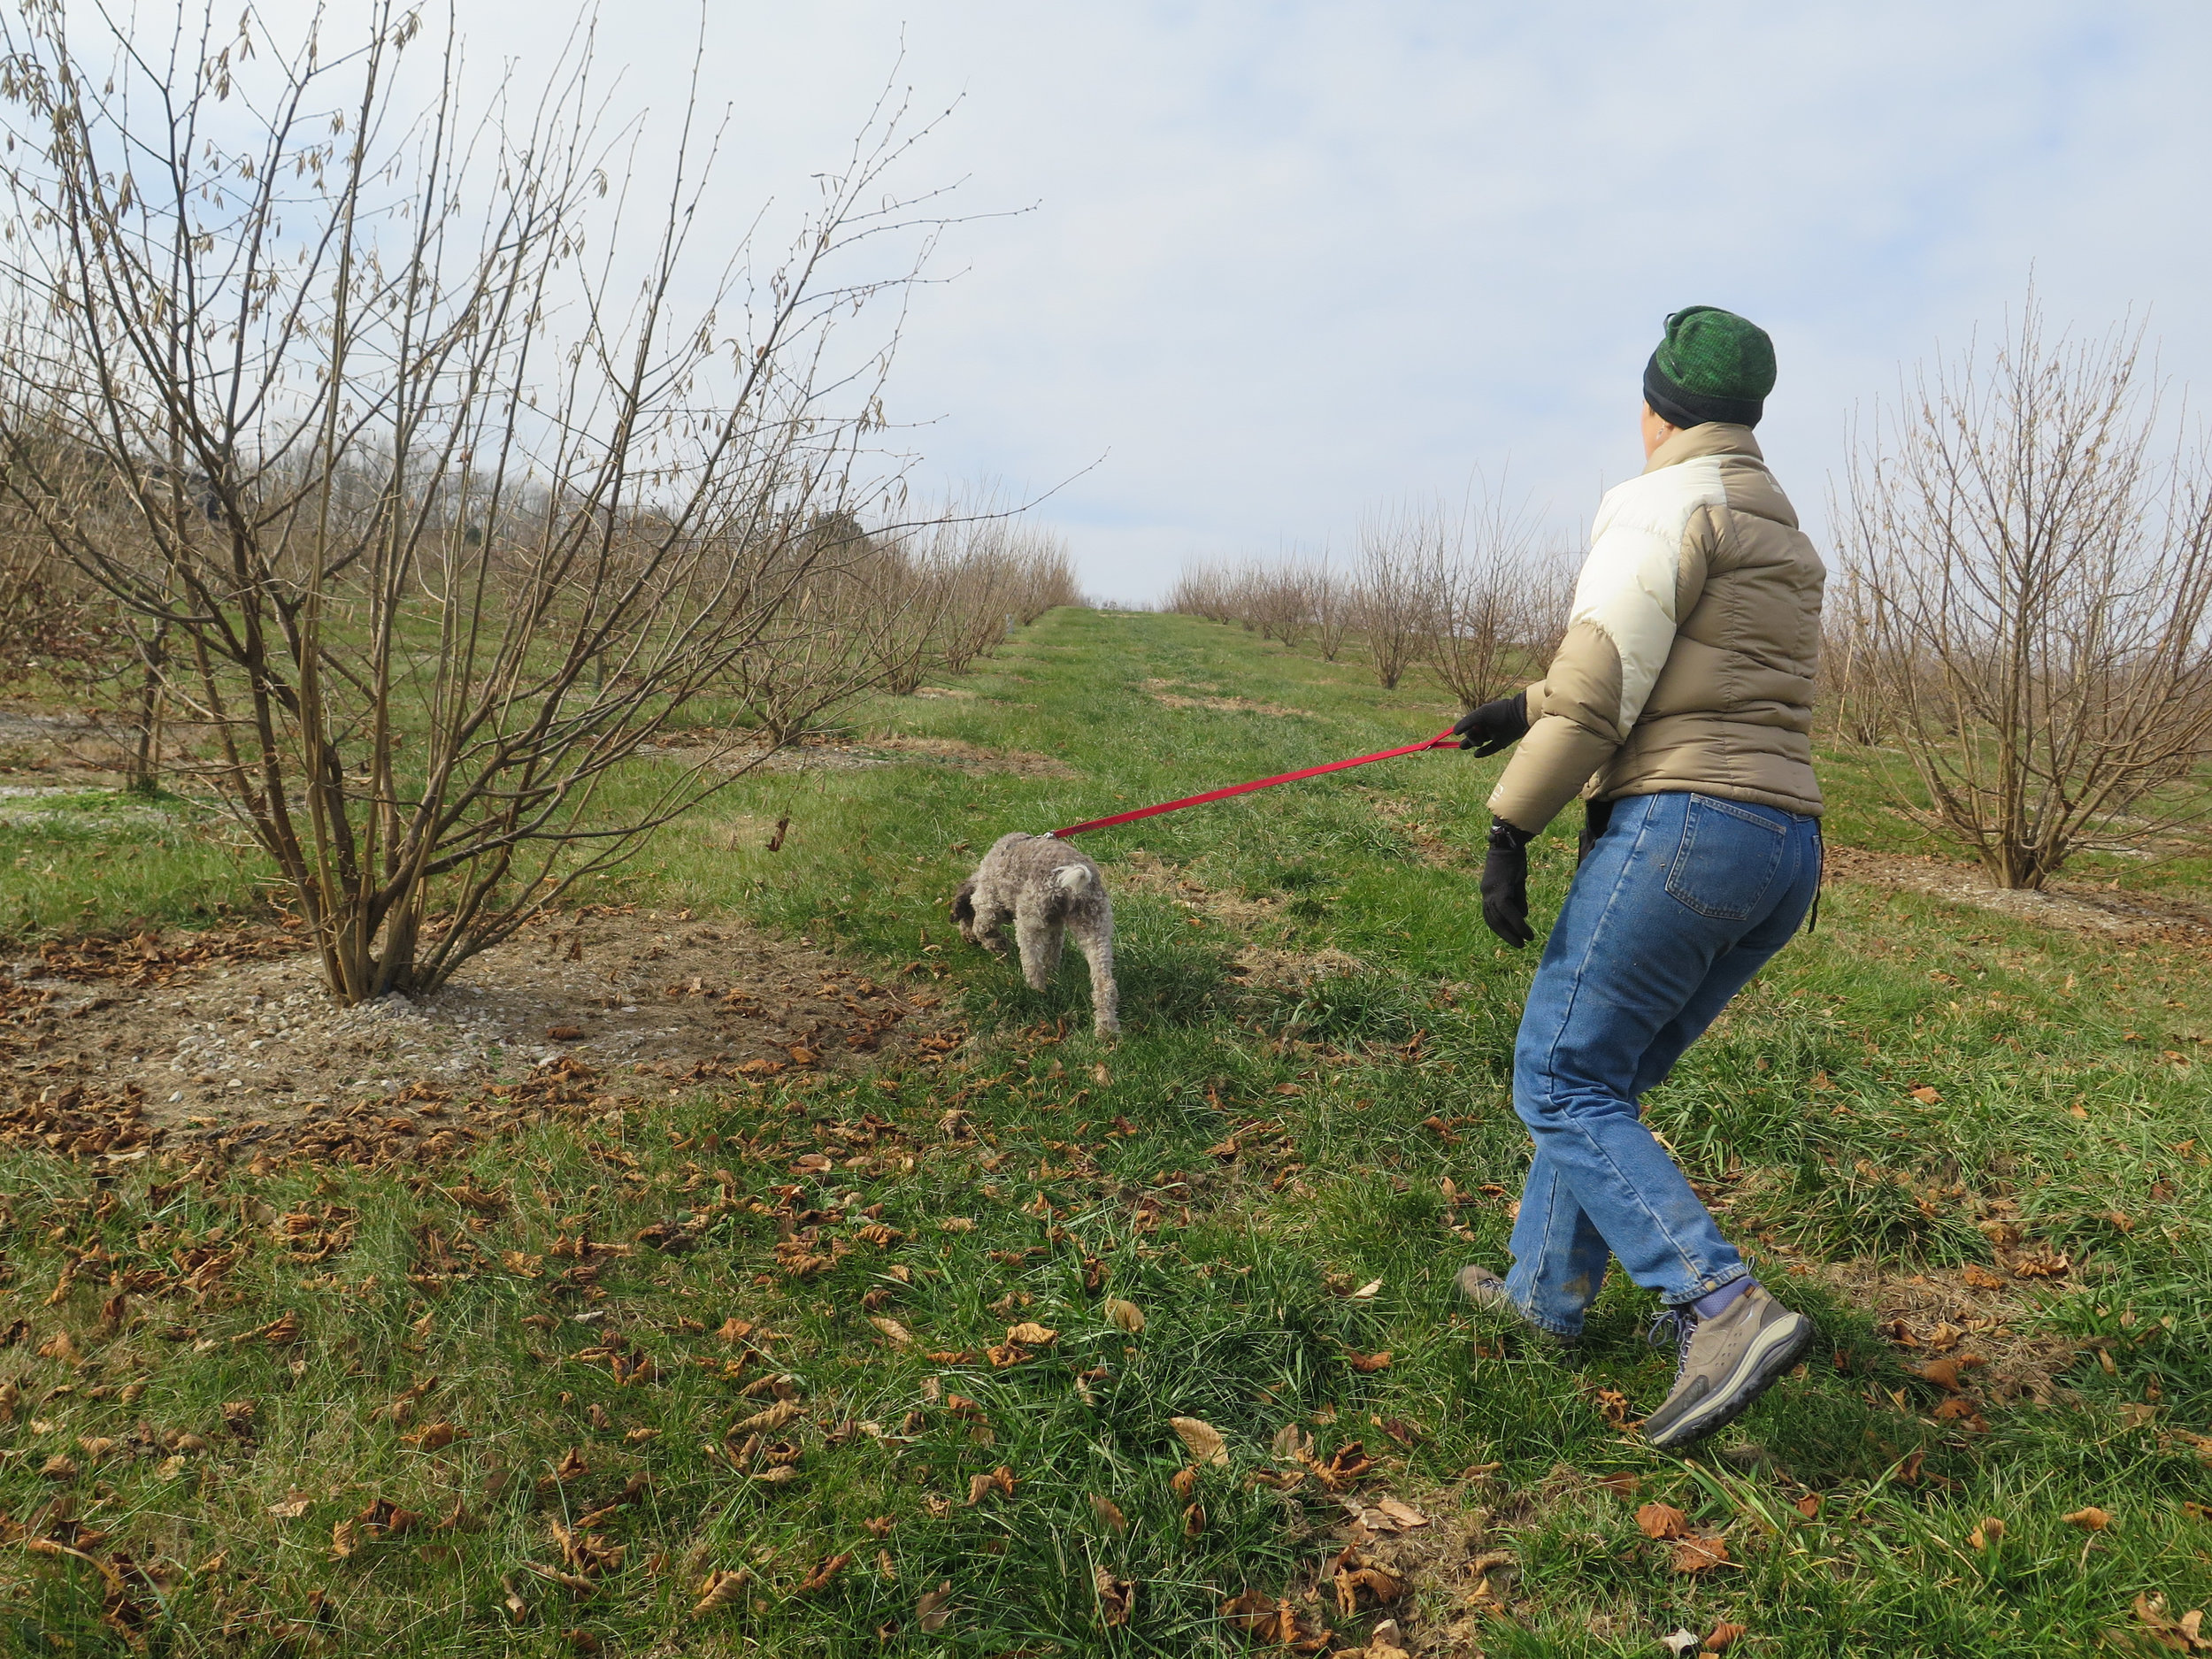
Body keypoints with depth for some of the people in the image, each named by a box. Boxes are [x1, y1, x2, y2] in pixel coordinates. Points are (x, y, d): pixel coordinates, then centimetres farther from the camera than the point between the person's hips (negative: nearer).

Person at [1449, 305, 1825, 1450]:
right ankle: (1547, 1289, 28)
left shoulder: (1665, 506, -6)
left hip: (1677, 828, -9)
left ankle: (1723, 1309, -13)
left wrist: (1509, 829, -11)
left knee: (1561, 1085, -2)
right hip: (1783, 850, 9)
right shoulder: (1785, 540, 23)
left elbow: (1599, 686, -15)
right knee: (1605, 1075, 19)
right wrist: (1525, 709, 39)